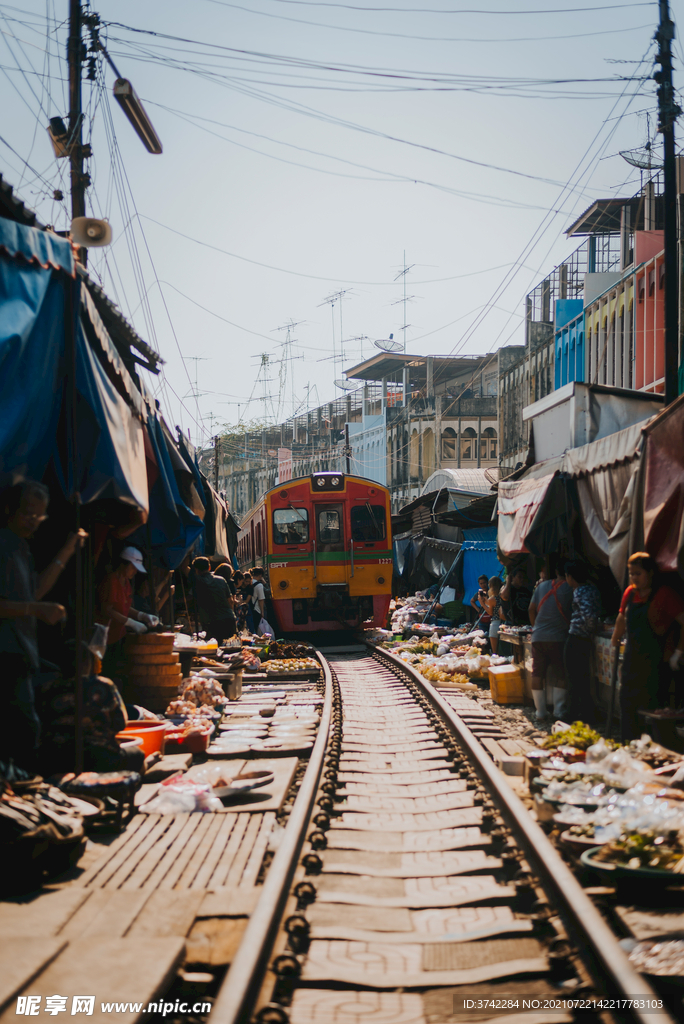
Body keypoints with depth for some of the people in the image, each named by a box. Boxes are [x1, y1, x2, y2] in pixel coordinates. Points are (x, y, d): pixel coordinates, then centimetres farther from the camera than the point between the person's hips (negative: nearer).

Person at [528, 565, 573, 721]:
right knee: (560, 675, 4)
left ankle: (540, 711, 6)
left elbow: (531, 610, 12)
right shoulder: (570, 589, -5)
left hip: (538, 637, 4)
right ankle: (559, 711, 1)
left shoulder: (543, 585, 8)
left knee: (537, 674, 6)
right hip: (558, 637, -4)